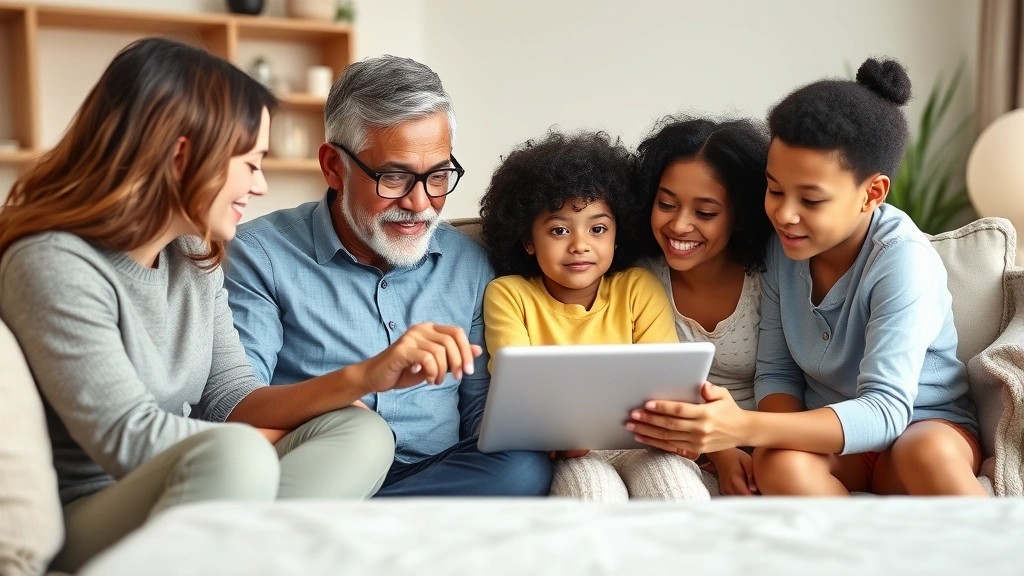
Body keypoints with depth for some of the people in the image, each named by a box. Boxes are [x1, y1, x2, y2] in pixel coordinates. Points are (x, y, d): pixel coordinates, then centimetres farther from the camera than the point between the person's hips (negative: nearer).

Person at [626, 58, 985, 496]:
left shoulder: (903, 259, -21)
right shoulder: (783, 247, -6)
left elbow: (886, 410, -29)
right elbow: (776, 372, 0)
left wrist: (746, 428, -42)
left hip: (929, 426, -3)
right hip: (830, 433, 4)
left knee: (930, 453, -39)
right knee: (779, 462, -32)